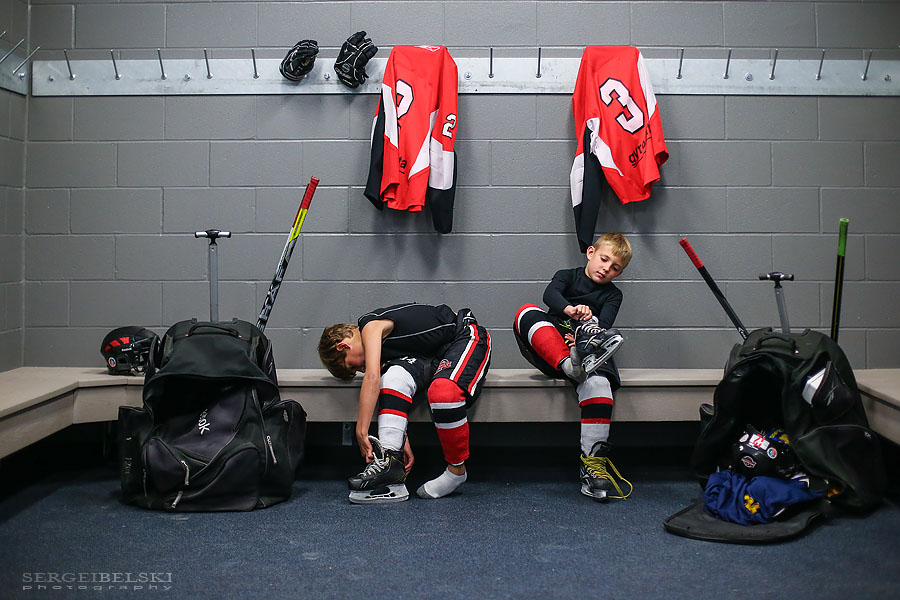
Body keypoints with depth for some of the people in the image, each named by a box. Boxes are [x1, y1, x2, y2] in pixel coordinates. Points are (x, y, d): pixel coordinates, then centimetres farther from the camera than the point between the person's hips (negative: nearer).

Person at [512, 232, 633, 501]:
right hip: (548, 350, 0)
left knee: (597, 380, -36)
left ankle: (593, 461, -41)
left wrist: (585, 337, -22)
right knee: (527, 312, -28)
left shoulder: (613, 295, 21)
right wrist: (569, 309, -29)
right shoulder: (568, 275, 19)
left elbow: (605, 324, 0)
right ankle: (570, 365, -52)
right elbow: (550, 293, -6)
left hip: (581, 346, 0)